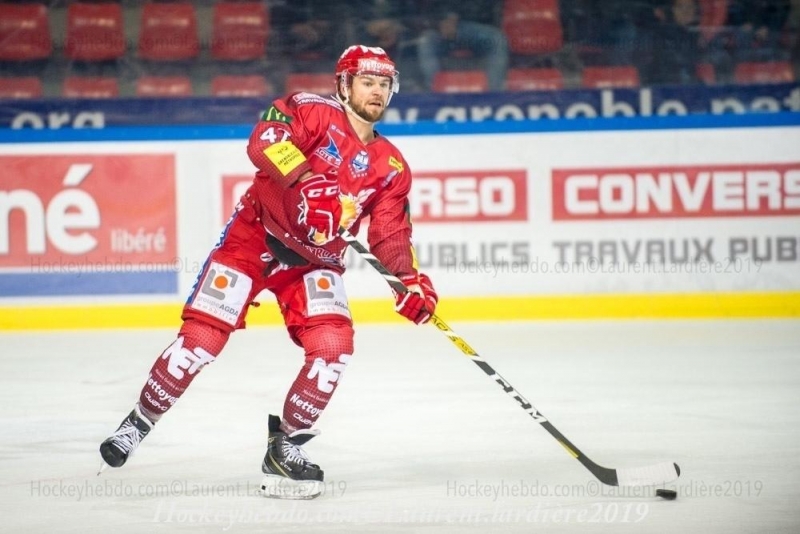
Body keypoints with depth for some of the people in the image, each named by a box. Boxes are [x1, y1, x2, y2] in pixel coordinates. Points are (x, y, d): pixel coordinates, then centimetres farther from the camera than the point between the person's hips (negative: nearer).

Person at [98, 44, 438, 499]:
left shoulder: (392, 167, 3)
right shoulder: (315, 111, -12)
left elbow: (392, 236, 4)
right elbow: (264, 139, -29)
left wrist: (411, 279, -14)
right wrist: (307, 181, -42)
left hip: (316, 258, 4)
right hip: (254, 237, -4)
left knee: (333, 346, -16)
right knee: (202, 337, -10)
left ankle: (285, 445, 1)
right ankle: (140, 423, 10)